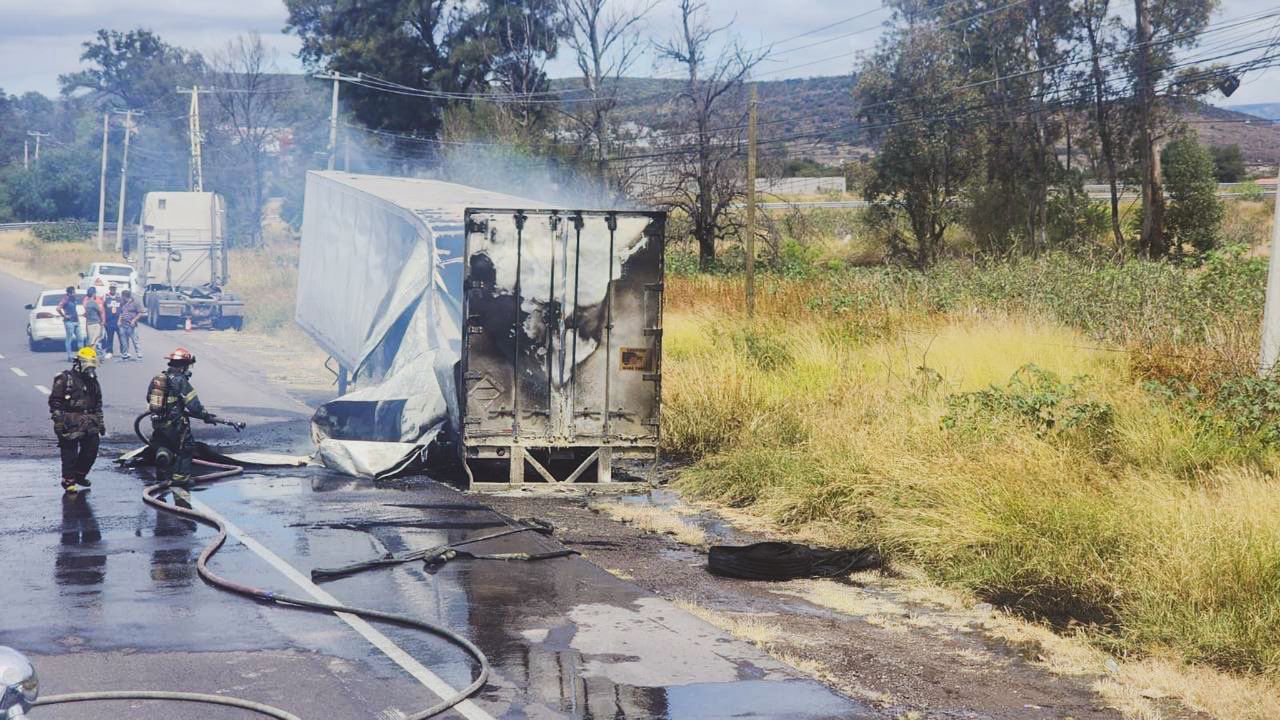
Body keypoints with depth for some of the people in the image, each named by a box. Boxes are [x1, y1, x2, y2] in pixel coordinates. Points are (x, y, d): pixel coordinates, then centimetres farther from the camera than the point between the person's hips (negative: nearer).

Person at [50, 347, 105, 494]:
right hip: (70, 423, -6)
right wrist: (58, 421, -13)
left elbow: (98, 404, 24)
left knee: (92, 447, 2)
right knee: (70, 452, -4)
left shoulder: (93, 382, 16)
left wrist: (100, 422, 20)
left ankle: (80, 474, 20)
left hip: (88, 421, 6)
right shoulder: (65, 379, -4)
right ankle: (68, 481, 5)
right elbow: (55, 401, -7)